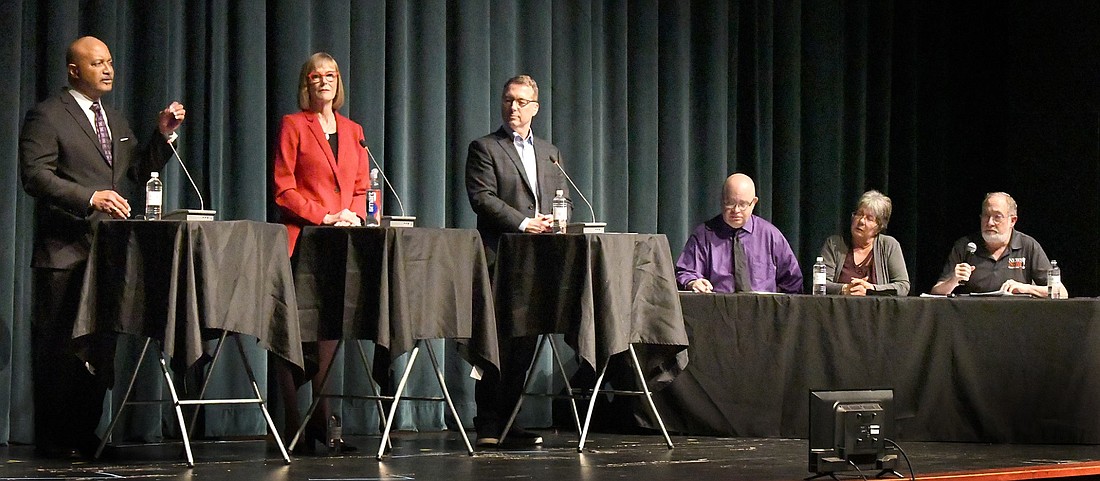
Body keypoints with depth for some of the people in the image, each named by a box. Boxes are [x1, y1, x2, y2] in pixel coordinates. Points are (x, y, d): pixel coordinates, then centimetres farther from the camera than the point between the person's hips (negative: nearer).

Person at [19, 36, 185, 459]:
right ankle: (54, 440, 3)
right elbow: (35, 175, -13)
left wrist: (162, 136, 6)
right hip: (66, 252, -7)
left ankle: (85, 434, 16)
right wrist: (90, 198, -23)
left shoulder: (116, 121, 20)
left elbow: (136, 173, 20)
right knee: (60, 347, -3)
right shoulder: (47, 117, -4)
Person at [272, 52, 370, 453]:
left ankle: (322, 423, 10)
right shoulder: (293, 126, 2)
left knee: (331, 331, 4)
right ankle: (297, 429, -3)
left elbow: (362, 187, 17)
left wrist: (355, 215, -3)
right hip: (304, 240, -5)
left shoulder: (353, 131, 17)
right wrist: (324, 217, -12)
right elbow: (283, 189, -4)